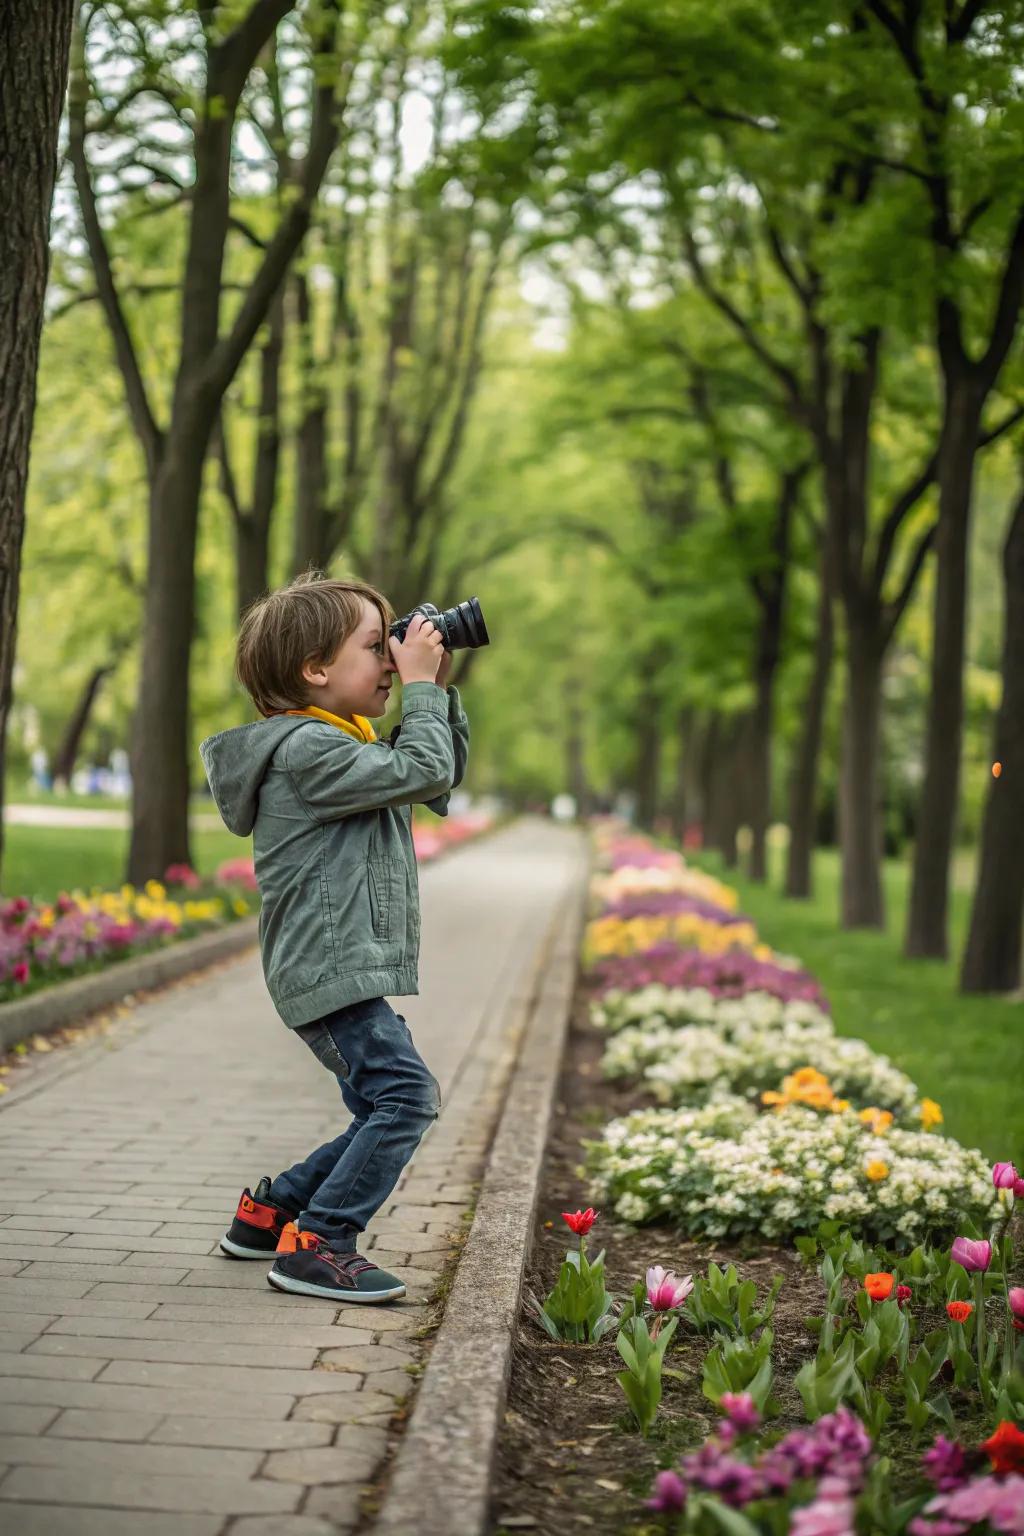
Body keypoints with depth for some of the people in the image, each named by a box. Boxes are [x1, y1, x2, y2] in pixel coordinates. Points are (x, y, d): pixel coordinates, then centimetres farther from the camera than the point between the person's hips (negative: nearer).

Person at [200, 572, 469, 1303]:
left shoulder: (341, 746, 19)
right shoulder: (309, 748, -14)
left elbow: (446, 772, 25)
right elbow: (423, 772, -19)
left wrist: (438, 691, 14)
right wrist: (420, 688, -9)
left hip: (347, 969, 11)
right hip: (330, 966, -11)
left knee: (389, 1108, 15)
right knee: (405, 1092, -19)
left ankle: (268, 1213, 23)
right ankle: (315, 1245, -16)